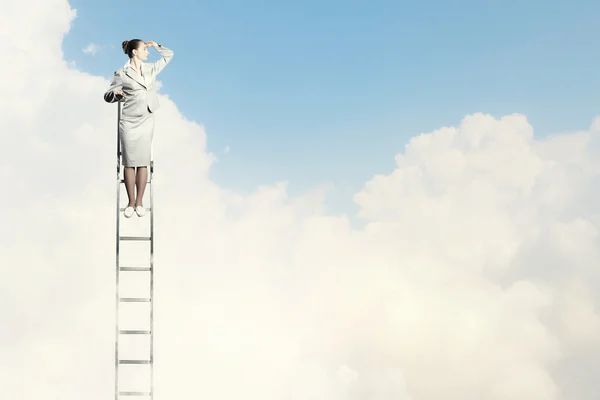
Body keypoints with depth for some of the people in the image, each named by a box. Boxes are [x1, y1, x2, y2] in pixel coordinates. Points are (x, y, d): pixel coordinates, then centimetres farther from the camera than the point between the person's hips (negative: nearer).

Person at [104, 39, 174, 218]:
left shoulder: (151, 68, 8)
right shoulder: (121, 73, -5)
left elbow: (169, 55, 22)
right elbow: (107, 96, -1)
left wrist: (156, 45, 8)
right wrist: (117, 94, -22)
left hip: (146, 121, 3)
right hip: (129, 122, -3)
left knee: (143, 162, 2)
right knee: (130, 163, 1)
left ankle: (139, 202, 8)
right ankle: (131, 202, 9)